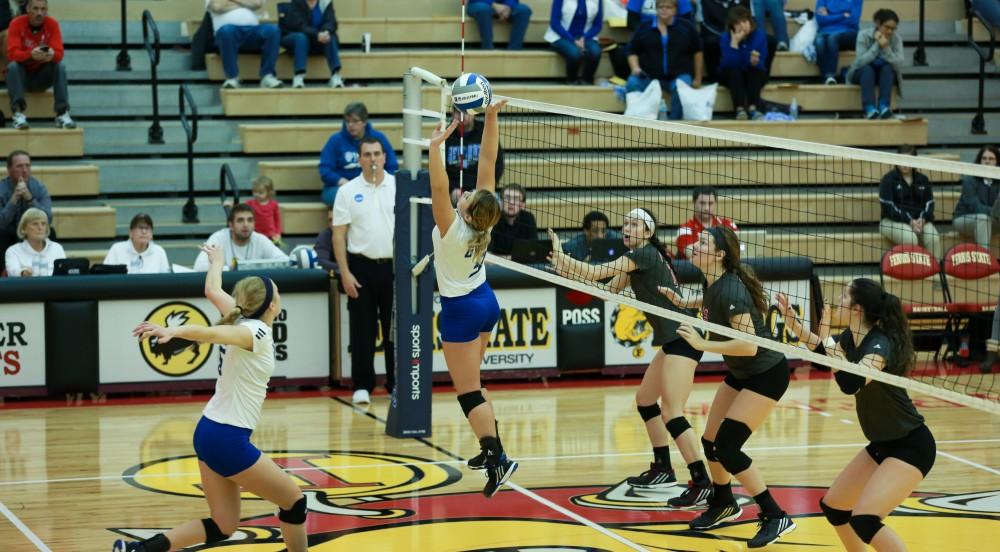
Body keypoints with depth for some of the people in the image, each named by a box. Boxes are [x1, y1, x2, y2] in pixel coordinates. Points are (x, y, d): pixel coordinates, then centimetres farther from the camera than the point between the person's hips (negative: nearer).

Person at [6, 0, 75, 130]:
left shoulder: (52, 24, -9)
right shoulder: (17, 23, -13)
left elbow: (59, 53, -18)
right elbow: (12, 53, -25)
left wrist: (52, 55, -43)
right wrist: (31, 54, -44)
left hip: (43, 76, 1)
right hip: (22, 75, -1)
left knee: (60, 66, -25)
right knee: (12, 66, -31)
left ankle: (62, 114, -30)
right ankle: (18, 113, -37)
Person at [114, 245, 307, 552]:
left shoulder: (244, 321, 7)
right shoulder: (257, 332, -17)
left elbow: (212, 291, 22)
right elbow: (209, 333, -34)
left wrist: (217, 261, 42)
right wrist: (172, 331, -50)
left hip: (210, 432, 9)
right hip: (229, 439, -9)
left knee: (223, 526, 10)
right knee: (294, 502, 7)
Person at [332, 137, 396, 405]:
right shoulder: (348, 192, 1)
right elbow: (339, 235, 0)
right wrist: (345, 273, -7)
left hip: (394, 266, 1)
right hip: (361, 266, -1)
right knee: (362, 330, 1)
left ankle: (398, 383, 11)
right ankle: (362, 386, 6)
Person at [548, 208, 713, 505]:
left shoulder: (645, 253, -13)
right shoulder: (638, 257, 15)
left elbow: (595, 272, -17)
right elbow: (609, 288, 16)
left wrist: (560, 255, -8)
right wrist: (568, 271, 7)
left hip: (682, 338, -11)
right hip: (673, 338, 11)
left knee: (671, 414, -16)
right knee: (644, 399, 21)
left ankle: (704, 485, -17)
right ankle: (663, 470, 30)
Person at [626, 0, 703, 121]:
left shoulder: (687, 27, 6)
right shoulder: (644, 28, 8)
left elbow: (697, 52, 12)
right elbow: (633, 52, 13)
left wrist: (698, 78, 11)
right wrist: (635, 68, -7)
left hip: (679, 75, -1)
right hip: (649, 76, 1)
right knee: (632, 84, -29)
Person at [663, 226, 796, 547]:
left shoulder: (730, 289, -28)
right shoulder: (714, 283, -2)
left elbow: (748, 345, -34)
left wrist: (703, 344, -31)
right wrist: (685, 303, 15)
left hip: (766, 375, -9)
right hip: (740, 374, 9)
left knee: (726, 448, -15)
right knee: (711, 442, 14)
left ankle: (776, 517, -6)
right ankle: (723, 505, 39)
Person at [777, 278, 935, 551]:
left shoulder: (880, 343, -25)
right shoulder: (853, 336, 0)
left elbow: (850, 383, -44)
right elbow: (827, 352, 25)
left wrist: (826, 337, -33)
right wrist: (793, 322, 14)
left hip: (911, 446, -10)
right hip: (883, 444, 10)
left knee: (864, 520, -23)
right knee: (832, 506, 15)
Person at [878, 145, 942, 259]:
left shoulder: (923, 180, 14)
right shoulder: (888, 179, 1)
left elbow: (929, 203, 10)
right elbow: (888, 207, -8)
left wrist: (923, 219, -13)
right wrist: (909, 221, -18)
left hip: (920, 220, 4)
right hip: (893, 220, -4)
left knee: (933, 238, -27)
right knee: (910, 238, -35)